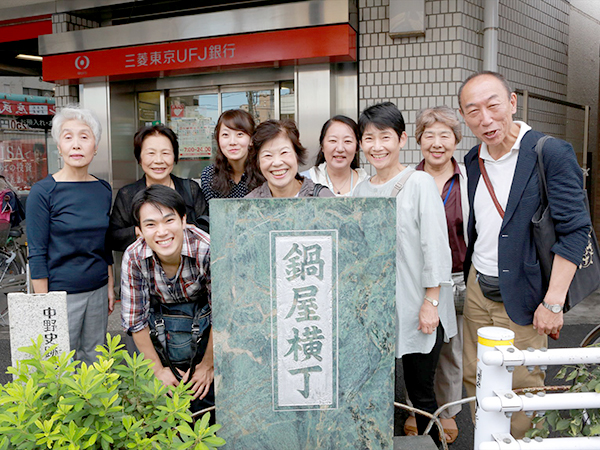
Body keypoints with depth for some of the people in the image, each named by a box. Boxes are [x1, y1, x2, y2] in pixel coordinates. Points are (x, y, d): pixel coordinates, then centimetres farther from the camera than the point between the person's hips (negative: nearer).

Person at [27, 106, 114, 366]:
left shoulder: (103, 190, 5)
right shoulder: (43, 192, -10)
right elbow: (36, 254, -10)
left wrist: (110, 286, 13)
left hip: (98, 290, 5)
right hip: (61, 293, -5)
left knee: (96, 361, 13)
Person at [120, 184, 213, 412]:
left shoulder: (206, 249, -29)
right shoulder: (133, 258, -24)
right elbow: (136, 319, -10)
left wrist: (208, 365, -7)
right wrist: (158, 369, -4)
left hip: (204, 320, -1)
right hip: (161, 323, 1)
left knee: (207, 398, 0)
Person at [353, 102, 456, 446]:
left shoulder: (420, 183, -6)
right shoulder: (361, 191, 10)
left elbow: (436, 247, -10)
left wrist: (431, 303, -13)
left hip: (418, 313, -4)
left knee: (421, 395, 5)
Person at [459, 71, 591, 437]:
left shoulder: (552, 154, -13)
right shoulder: (473, 161, 7)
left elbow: (575, 230, -15)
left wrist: (553, 303, -18)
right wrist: (467, 275, 11)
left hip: (522, 295, -6)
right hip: (478, 288, 6)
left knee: (523, 386, 4)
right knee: (475, 379, 14)